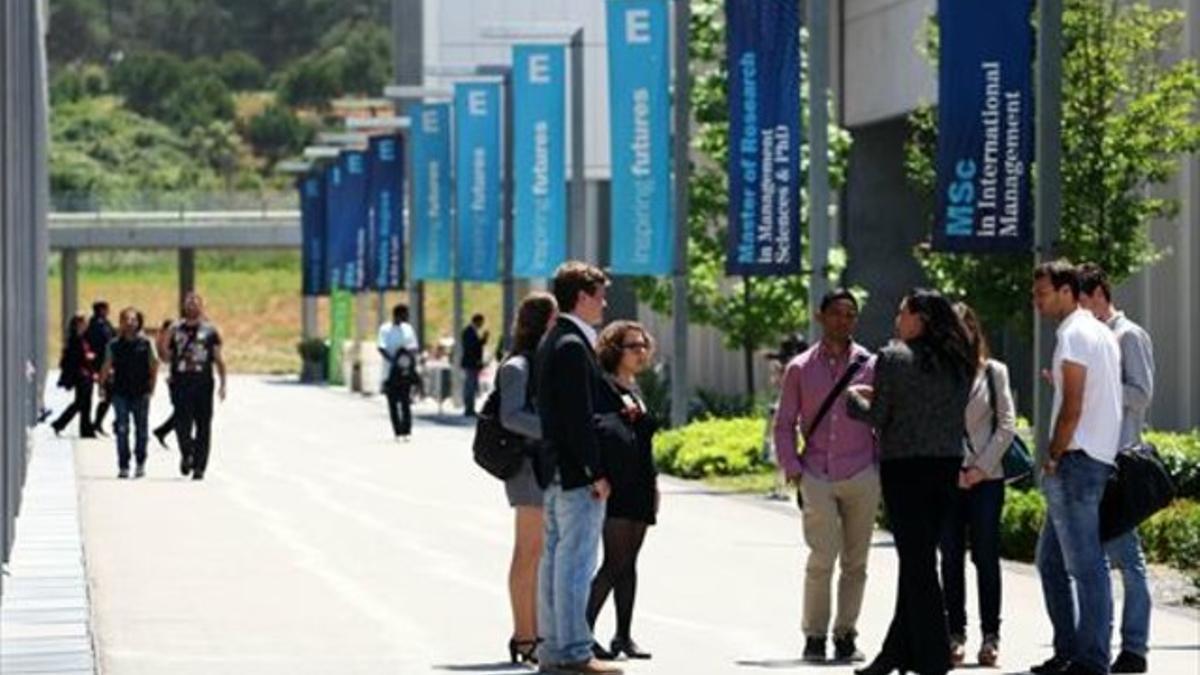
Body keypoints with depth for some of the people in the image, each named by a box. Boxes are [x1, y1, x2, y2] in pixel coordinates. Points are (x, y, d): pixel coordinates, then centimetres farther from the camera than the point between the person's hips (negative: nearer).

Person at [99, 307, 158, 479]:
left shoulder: (145, 343, 1)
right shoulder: (114, 345, 3)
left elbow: (154, 366, 5)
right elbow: (106, 367, 8)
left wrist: (151, 389, -1)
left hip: (141, 393, 0)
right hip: (120, 392, 0)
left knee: (141, 430, 6)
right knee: (122, 430, -4)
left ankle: (140, 463, 21)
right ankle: (123, 466, -1)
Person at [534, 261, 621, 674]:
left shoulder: (553, 343, 16)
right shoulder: (572, 346, -16)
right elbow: (579, 416, -19)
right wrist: (596, 472, -17)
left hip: (554, 470, 10)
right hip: (575, 470, -10)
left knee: (554, 558, 12)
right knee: (576, 560, -8)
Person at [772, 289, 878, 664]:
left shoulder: (870, 366, 7)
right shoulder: (800, 369, 8)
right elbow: (784, 423, 10)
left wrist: (883, 467, 4)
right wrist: (791, 468, -1)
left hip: (862, 478, 1)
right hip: (816, 477, -1)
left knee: (855, 561, 3)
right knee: (822, 558, -11)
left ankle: (845, 635, 12)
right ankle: (814, 635, -2)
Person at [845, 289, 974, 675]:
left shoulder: (893, 359, -9)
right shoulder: (957, 364, 9)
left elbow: (878, 417, -10)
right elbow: (953, 414, 13)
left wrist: (854, 397, 12)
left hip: (905, 467, -6)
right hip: (947, 467, 6)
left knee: (916, 560, -3)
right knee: (919, 559, 14)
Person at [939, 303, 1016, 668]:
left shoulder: (994, 372, 6)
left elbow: (1007, 424, 4)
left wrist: (982, 467, -5)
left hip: (986, 477, 0)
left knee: (986, 556, 0)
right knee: (951, 558, 2)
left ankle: (990, 636, 3)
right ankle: (955, 635, 6)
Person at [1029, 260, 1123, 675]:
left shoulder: (1074, 334, -12)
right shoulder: (1102, 333, 18)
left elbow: (1073, 406, -17)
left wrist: (1052, 459, -11)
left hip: (1077, 459, -11)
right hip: (1100, 459, 11)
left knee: (1086, 565, -8)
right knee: (1051, 560, 15)